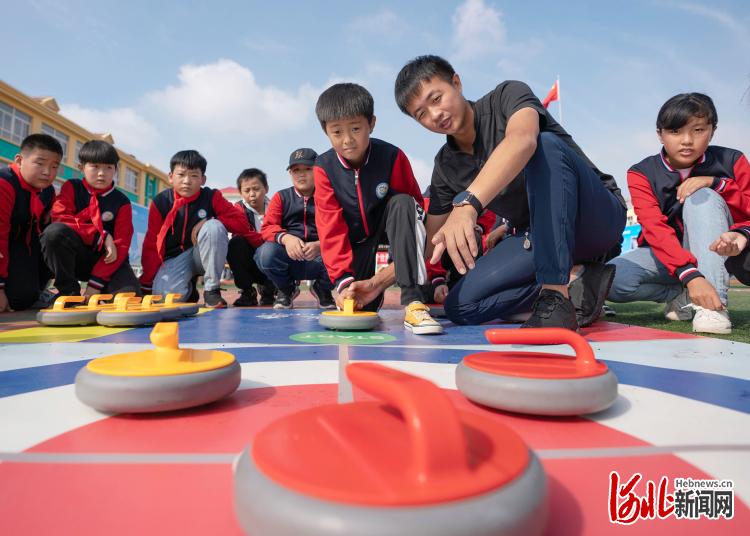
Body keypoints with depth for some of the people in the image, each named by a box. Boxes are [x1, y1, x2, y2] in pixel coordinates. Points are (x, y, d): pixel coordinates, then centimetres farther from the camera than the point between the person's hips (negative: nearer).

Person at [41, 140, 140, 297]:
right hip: (72, 256, 2)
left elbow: (121, 245, -8)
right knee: (55, 231, -32)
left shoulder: (121, 202, -1)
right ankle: (69, 292, -15)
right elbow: (59, 218, -13)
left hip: (106, 259, -1)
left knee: (130, 296, -30)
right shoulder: (72, 187, 3)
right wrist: (101, 236, -19)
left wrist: (95, 284, -16)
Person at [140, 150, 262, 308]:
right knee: (164, 293, -31)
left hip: (204, 254, 0)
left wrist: (208, 222, -22)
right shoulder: (160, 202, -5)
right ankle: (188, 289, 11)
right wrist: (146, 285, -4)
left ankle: (212, 290, -18)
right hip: (175, 257, 0)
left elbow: (241, 222, -9)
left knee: (214, 227, -32)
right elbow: (151, 244, -1)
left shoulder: (212, 197, -7)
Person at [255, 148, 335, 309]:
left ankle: (322, 289, 6)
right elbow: (268, 227, -1)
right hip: (288, 257, 0)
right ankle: (286, 289, 4)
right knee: (266, 253, -32)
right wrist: (285, 238, -25)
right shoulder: (281, 197, 10)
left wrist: (320, 245, -25)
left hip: (319, 258, 0)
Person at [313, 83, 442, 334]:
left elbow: (415, 207, -16)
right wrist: (343, 281, -34)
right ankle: (369, 293, 27)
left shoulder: (392, 157, -23)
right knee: (357, 304, -15)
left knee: (403, 203, -36)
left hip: (389, 224, -1)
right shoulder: (324, 168, -19)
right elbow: (331, 228, -20)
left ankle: (412, 301, -40)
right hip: (355, 236, 1)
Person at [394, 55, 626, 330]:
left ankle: (557, 294, -35)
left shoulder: (508, 95, -11)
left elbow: (522, 139, -37)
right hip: (537, 237, 5)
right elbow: (432, 245, 5)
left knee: (545, 145, -34)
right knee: (461, 306, -12)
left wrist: (467, 203, -52)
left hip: (599, 215, -5)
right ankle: (575, 279, -12)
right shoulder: (445, 167, 3)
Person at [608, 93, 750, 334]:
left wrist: (716, 183, -24)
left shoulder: (730, 161, -5)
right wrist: (690, 276, -40)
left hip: (716, 253, 1)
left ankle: (712, 305, -32)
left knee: (702, 197, -28)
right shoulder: (642, 174, -11)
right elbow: (655, 228, -26)